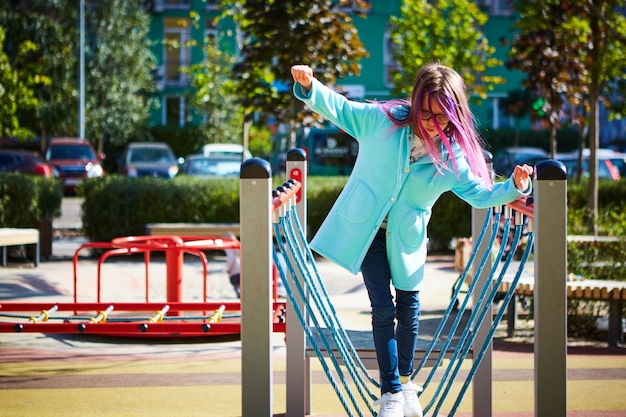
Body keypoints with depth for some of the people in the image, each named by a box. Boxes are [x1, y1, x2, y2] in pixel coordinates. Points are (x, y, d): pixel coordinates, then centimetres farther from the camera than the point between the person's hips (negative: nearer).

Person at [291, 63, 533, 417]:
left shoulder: (454, 155, -10)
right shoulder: (384, 120, -15)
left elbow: (480, 193, -4)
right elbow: (338, 108, -9)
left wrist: (515, 187, -23)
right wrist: (309, 87, -28)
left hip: (406, 238, 3)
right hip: (366, 228, -2)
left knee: (409, 309, 13)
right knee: (383, 308, -6)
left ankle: (405, 381, 36)